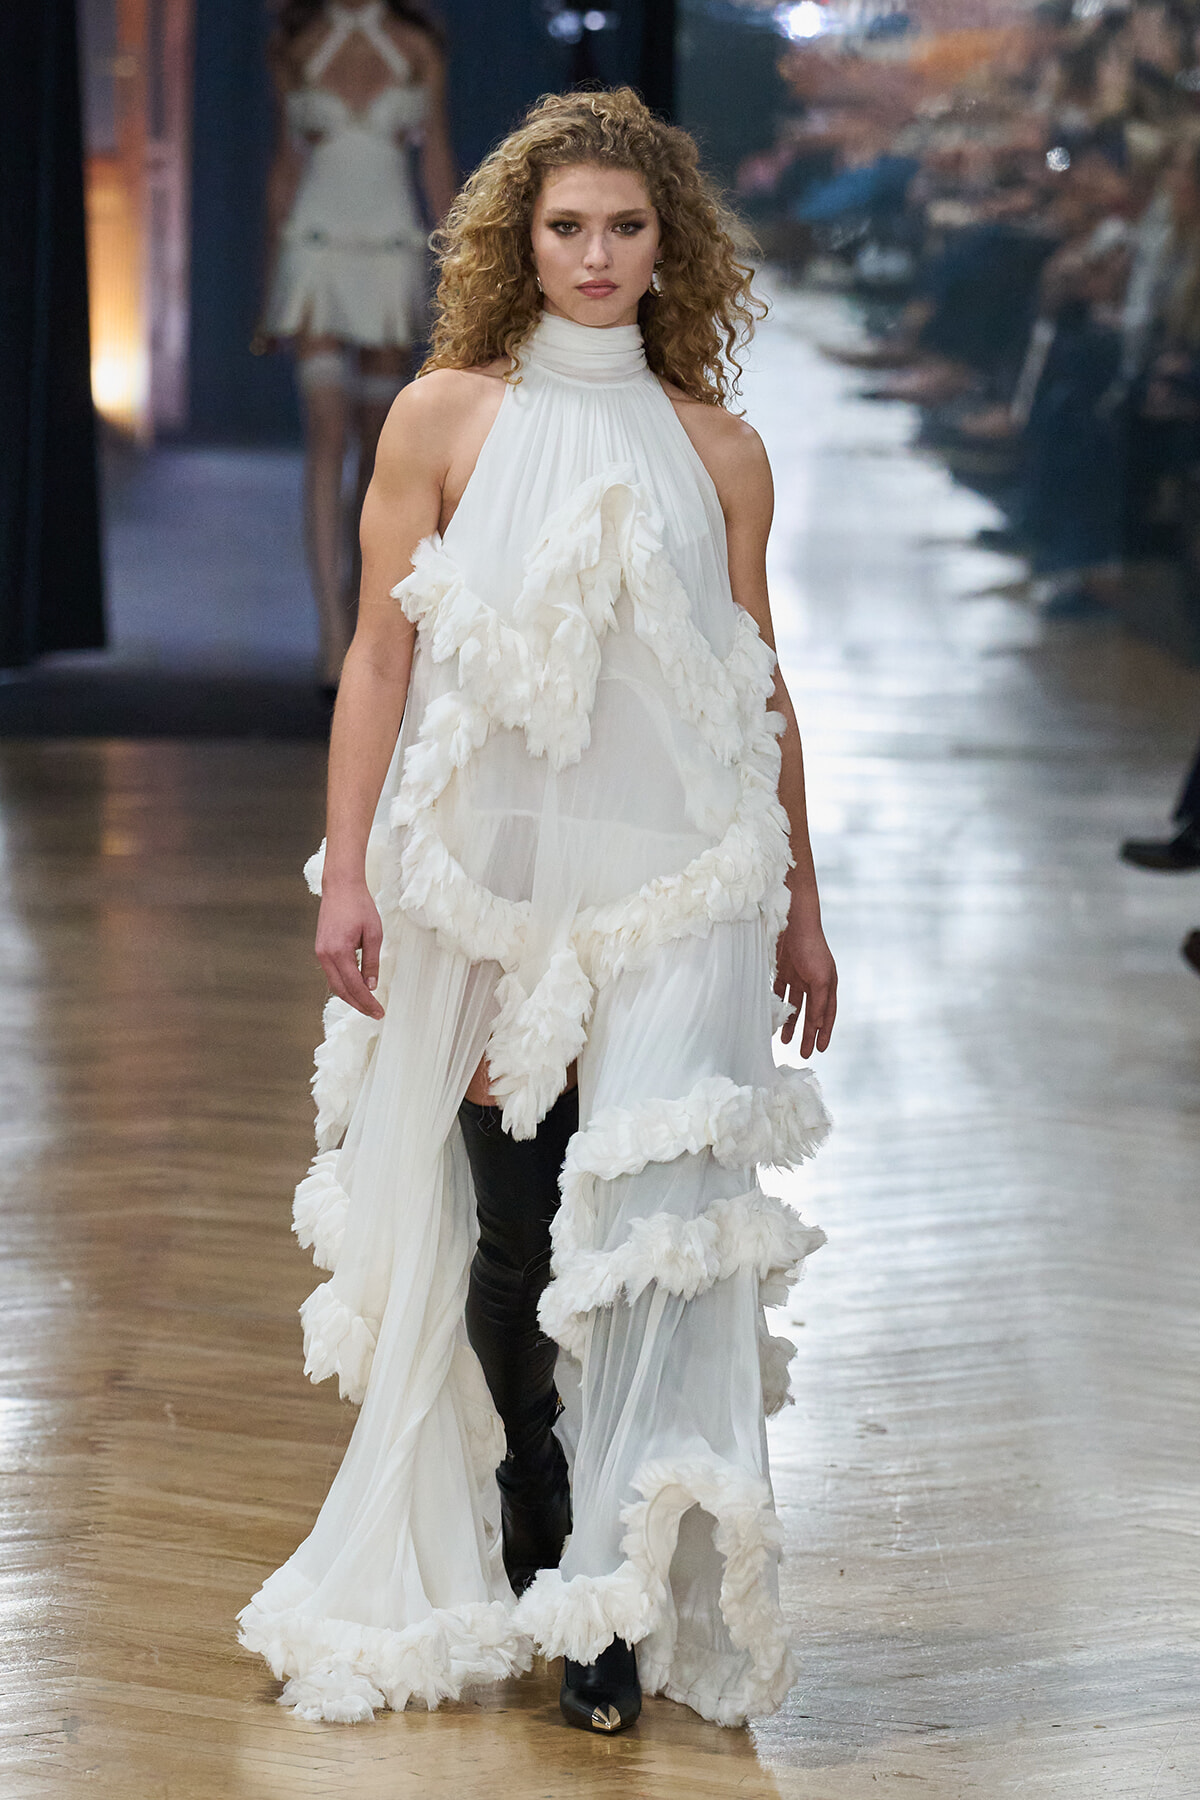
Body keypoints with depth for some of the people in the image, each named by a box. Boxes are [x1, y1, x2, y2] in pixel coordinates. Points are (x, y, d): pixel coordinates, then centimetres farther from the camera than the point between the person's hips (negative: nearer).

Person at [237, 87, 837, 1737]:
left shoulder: (718, 449, 8)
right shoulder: (448, 418, 4)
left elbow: (763, 685, 14)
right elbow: (379, 652, 3)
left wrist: (799, 901, 15)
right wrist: (348, 871, -4)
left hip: (676, 881, 0)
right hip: (492, 877, 0)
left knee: (652, 1210, -12)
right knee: (514, 1223, 3)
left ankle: (622, 1600, -8)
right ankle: (530, 1526, 24)